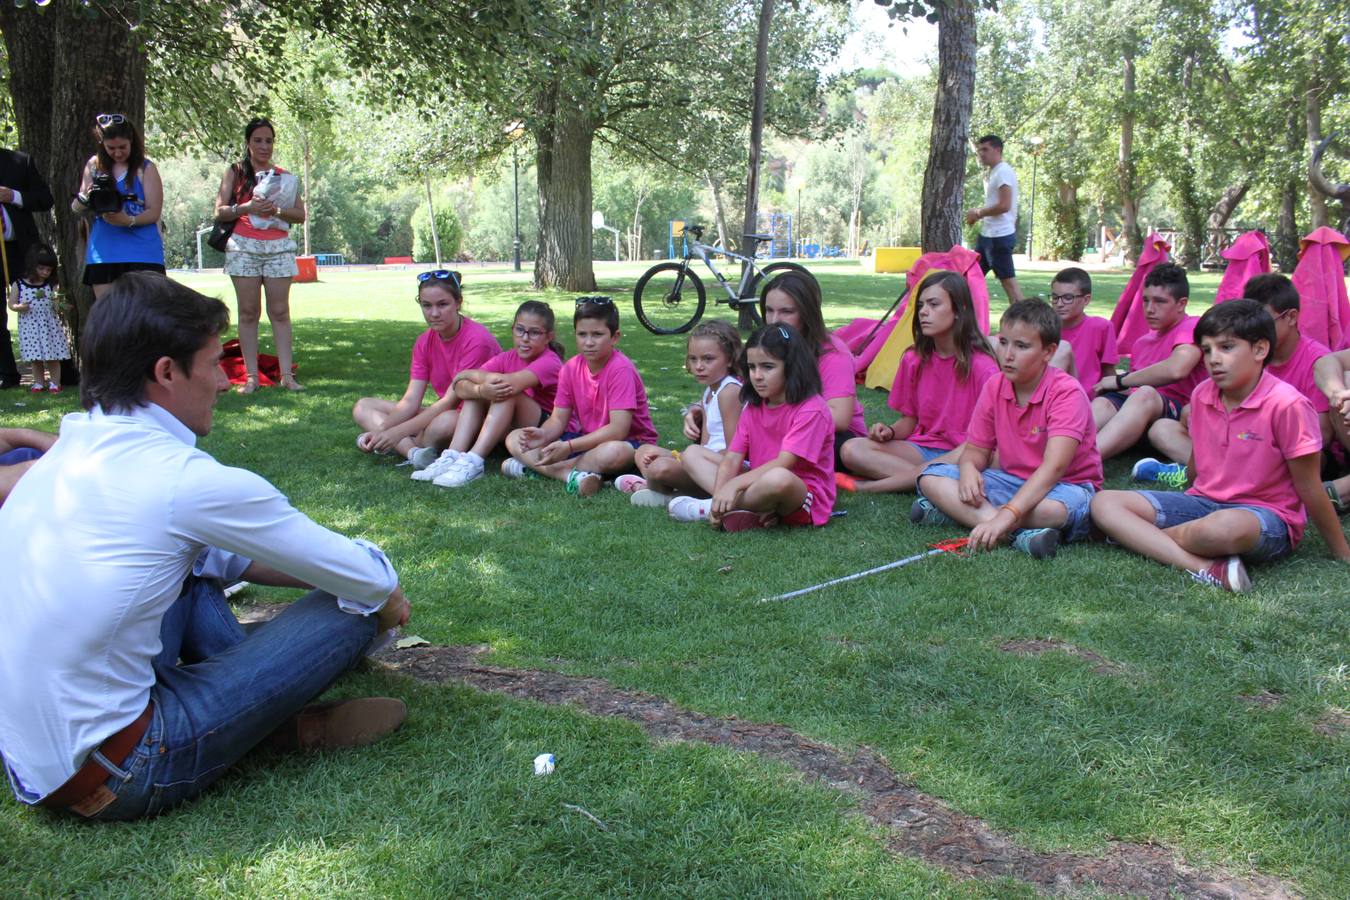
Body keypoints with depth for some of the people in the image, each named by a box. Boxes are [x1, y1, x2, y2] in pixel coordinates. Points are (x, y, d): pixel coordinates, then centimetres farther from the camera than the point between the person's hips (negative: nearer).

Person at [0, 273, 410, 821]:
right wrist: (387, 600, 15)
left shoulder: (71, 452, 5)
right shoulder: (187, 481, -19)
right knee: (349, 608, -6)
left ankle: (258, 703, 15)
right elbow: (366, 578, -7)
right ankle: (294, 727, 22)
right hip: (109, 779, -8)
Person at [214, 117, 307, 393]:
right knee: (248, 312, -3)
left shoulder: (284, 176, 15)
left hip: (279, 248, 1)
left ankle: (287, 374, -5)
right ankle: (251, 376, -2)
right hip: (244, 247, -1)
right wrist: (247, 208, -12)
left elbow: (300, 215, 8)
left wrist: (277, 210, -10)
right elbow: (220, 212, 4)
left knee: (280, 311, -4)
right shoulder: (235, 172, 10)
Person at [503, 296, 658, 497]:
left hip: (630, 442, -6)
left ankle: (535, 468, -26)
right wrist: (543, 435, -25)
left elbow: (618, 429, -26)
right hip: (585, 438, 6)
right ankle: (571, 475, -28)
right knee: (515, 439, -7)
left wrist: (569, 447, -30)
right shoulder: (570, 369, -2)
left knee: (613, 452, -43)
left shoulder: (621, 369, -20)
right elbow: (558, 419, -1)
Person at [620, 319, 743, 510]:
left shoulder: (729, 391, -12)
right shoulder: (710, 390, 17)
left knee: (660, 467, -31)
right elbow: (705, 445, 12)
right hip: (708, 465, 11)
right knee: (644, 452, 15)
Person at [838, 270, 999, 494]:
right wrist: (890, 431, -9)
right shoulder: (914, 360, 5)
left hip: (961, 453, -4)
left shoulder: (981, 366, -10)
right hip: (921, 448, 4)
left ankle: (869, 486, -30)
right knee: (851, 450, -17)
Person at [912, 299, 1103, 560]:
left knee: (1053, 510, -43)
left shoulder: (1067, 392, -21)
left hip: (1067, 484, -6)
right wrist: (968, 468, -23)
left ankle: (952, 512, -26)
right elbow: (976, 449, 5)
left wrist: (1006, 515, -44)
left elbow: (1054, 466, -32)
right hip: (1012, 481, 6)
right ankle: (1020, 533, -29)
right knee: (931, 477, -14)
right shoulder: (994, 388, -1)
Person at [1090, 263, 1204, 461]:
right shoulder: (1142, 342, 26)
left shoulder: (1192, 327, 0)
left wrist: (1120, 380, -9)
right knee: (1102, 403, -25)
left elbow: (1176, 370, -20)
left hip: (1179, 412, -6)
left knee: (1144, 394, -36)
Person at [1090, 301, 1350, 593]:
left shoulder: (1286, 404, -15)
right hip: (1203, 503, 7)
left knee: (1228, 525, -45)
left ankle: (1137, 536, -19)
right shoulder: (1201, 395, 3)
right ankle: (1204, 567, -31)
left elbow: (1309, 488, -8)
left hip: (1268, 516, -7)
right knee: (1104, 503, -15)